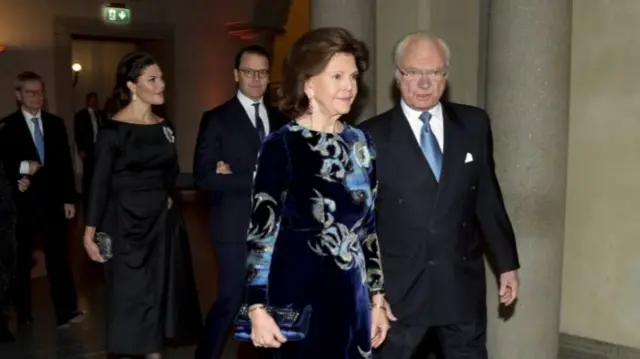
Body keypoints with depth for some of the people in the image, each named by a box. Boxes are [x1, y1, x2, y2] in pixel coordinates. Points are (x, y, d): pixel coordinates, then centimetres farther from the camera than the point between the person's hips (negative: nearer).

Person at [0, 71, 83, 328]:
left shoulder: (55, 123, 10)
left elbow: (65, 163, 9)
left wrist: (69, 199, 5)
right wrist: (22, 167, -20)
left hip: (53, 201, 2)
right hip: (22, 203, -2)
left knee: (59, 256, -2)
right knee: (21, 259, 9)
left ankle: (66, 312, -2)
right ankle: (23, 312, 21)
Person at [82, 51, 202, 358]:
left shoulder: (164, 127, 8)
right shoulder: (113, 130, -11)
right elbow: (100, 184, -10)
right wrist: (90, 233, -11)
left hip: (163, 220, 6)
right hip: (126, 223, -6)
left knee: (160, 291, 11)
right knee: (130, 295, 3)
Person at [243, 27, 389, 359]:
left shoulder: (361, 143, 5)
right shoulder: (281, 146, -11)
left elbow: (370, 227, 10)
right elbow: (261, 229, -11)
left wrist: (377, 299, 11)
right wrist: (257, 308, -16)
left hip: (352, 296, 5)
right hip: (299, 297, -5)